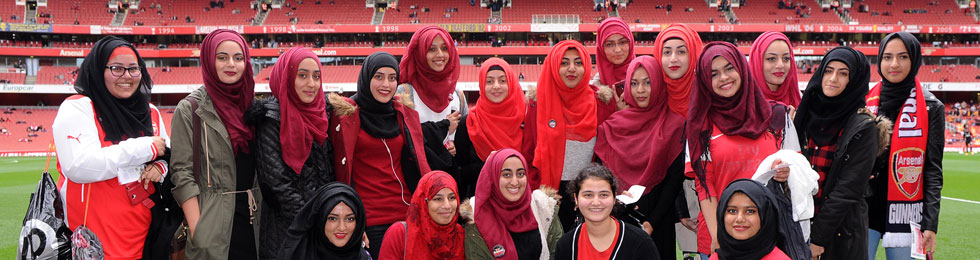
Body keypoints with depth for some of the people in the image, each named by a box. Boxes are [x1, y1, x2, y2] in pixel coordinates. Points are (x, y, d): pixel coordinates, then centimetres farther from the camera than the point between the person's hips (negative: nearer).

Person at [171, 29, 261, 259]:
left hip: (253, 216, 4)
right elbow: (182, 174, -8)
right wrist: (197, 231, -15)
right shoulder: (190, 109, -3)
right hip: (215, 220, -4)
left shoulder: (252, 105, 10)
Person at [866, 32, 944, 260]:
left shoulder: (931, 108, 0)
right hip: (863, 208, 2)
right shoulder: (865, 101, 7)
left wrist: (930, 224, -9)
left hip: (905, 214, -2)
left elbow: (933, 170, -2)